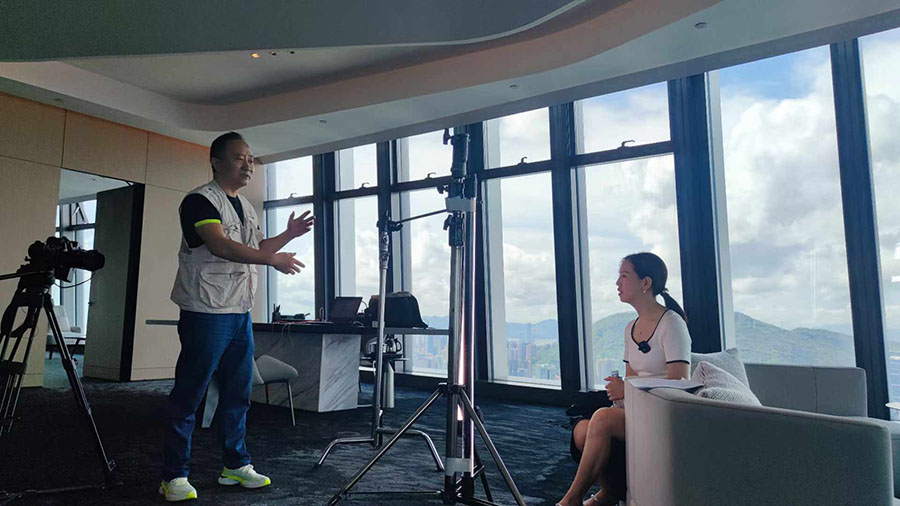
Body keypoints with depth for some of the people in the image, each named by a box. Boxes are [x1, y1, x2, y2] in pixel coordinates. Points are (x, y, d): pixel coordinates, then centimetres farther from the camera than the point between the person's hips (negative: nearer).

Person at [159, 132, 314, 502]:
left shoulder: (246, 207, 17)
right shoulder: (200, 201, -9)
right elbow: (220, 246, -22)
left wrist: (289, 234, 13)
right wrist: (273, 259, -27)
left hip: (241, 314, 8)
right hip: (206, 314, -8)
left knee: (238, 394, 13)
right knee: (187, 397, 1)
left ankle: (236, 465, 24)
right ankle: (174, 477, 11)